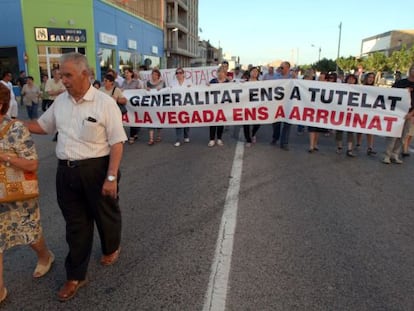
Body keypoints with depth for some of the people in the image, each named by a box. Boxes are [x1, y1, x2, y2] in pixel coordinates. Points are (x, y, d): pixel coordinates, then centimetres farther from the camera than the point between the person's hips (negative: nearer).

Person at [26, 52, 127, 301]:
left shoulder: (105, 103, -13)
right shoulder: (60, 101, 6)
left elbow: (117, 143, -15)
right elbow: (42, 126, 21)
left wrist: (111, 177, -20)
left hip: (96, 169, -5)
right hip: (66, 171, 5)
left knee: (105, 214, 17)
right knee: (75, 224, 14)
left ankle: (112, 248, 48)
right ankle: (76, 276, 29)